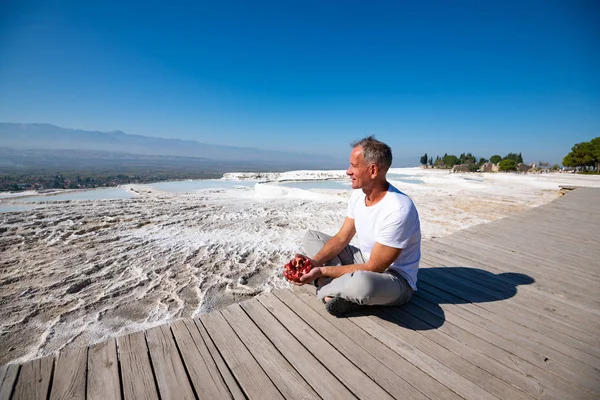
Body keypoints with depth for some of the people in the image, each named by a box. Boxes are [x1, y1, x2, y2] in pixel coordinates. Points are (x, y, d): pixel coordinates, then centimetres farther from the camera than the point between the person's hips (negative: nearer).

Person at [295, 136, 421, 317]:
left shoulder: (398, 210, -31)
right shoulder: (358, 194, -6)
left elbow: (372, 269, -26)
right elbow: (341, 238, -1)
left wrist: (322, 271, -24)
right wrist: (313, 262, -17)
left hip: (396, 279, -7)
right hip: (365, 263, 8)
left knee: (361, 282, -44)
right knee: (311, 236, 4)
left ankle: (325, 289, -9)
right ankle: (338, 291, -15)